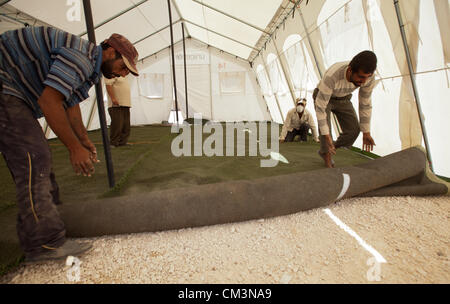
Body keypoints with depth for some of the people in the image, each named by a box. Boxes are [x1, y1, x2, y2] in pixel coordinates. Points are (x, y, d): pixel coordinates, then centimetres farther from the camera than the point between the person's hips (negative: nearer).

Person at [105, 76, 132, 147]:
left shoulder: (123, 76, 24)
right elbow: (108, 85, -16)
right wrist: (113, 98, -25)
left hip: (125, 104, 9)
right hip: (116, 105, -9)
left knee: (126, 125, 8)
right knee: (117, 125, -10)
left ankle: (122, 142, 15)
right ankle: (114, 143, -2)